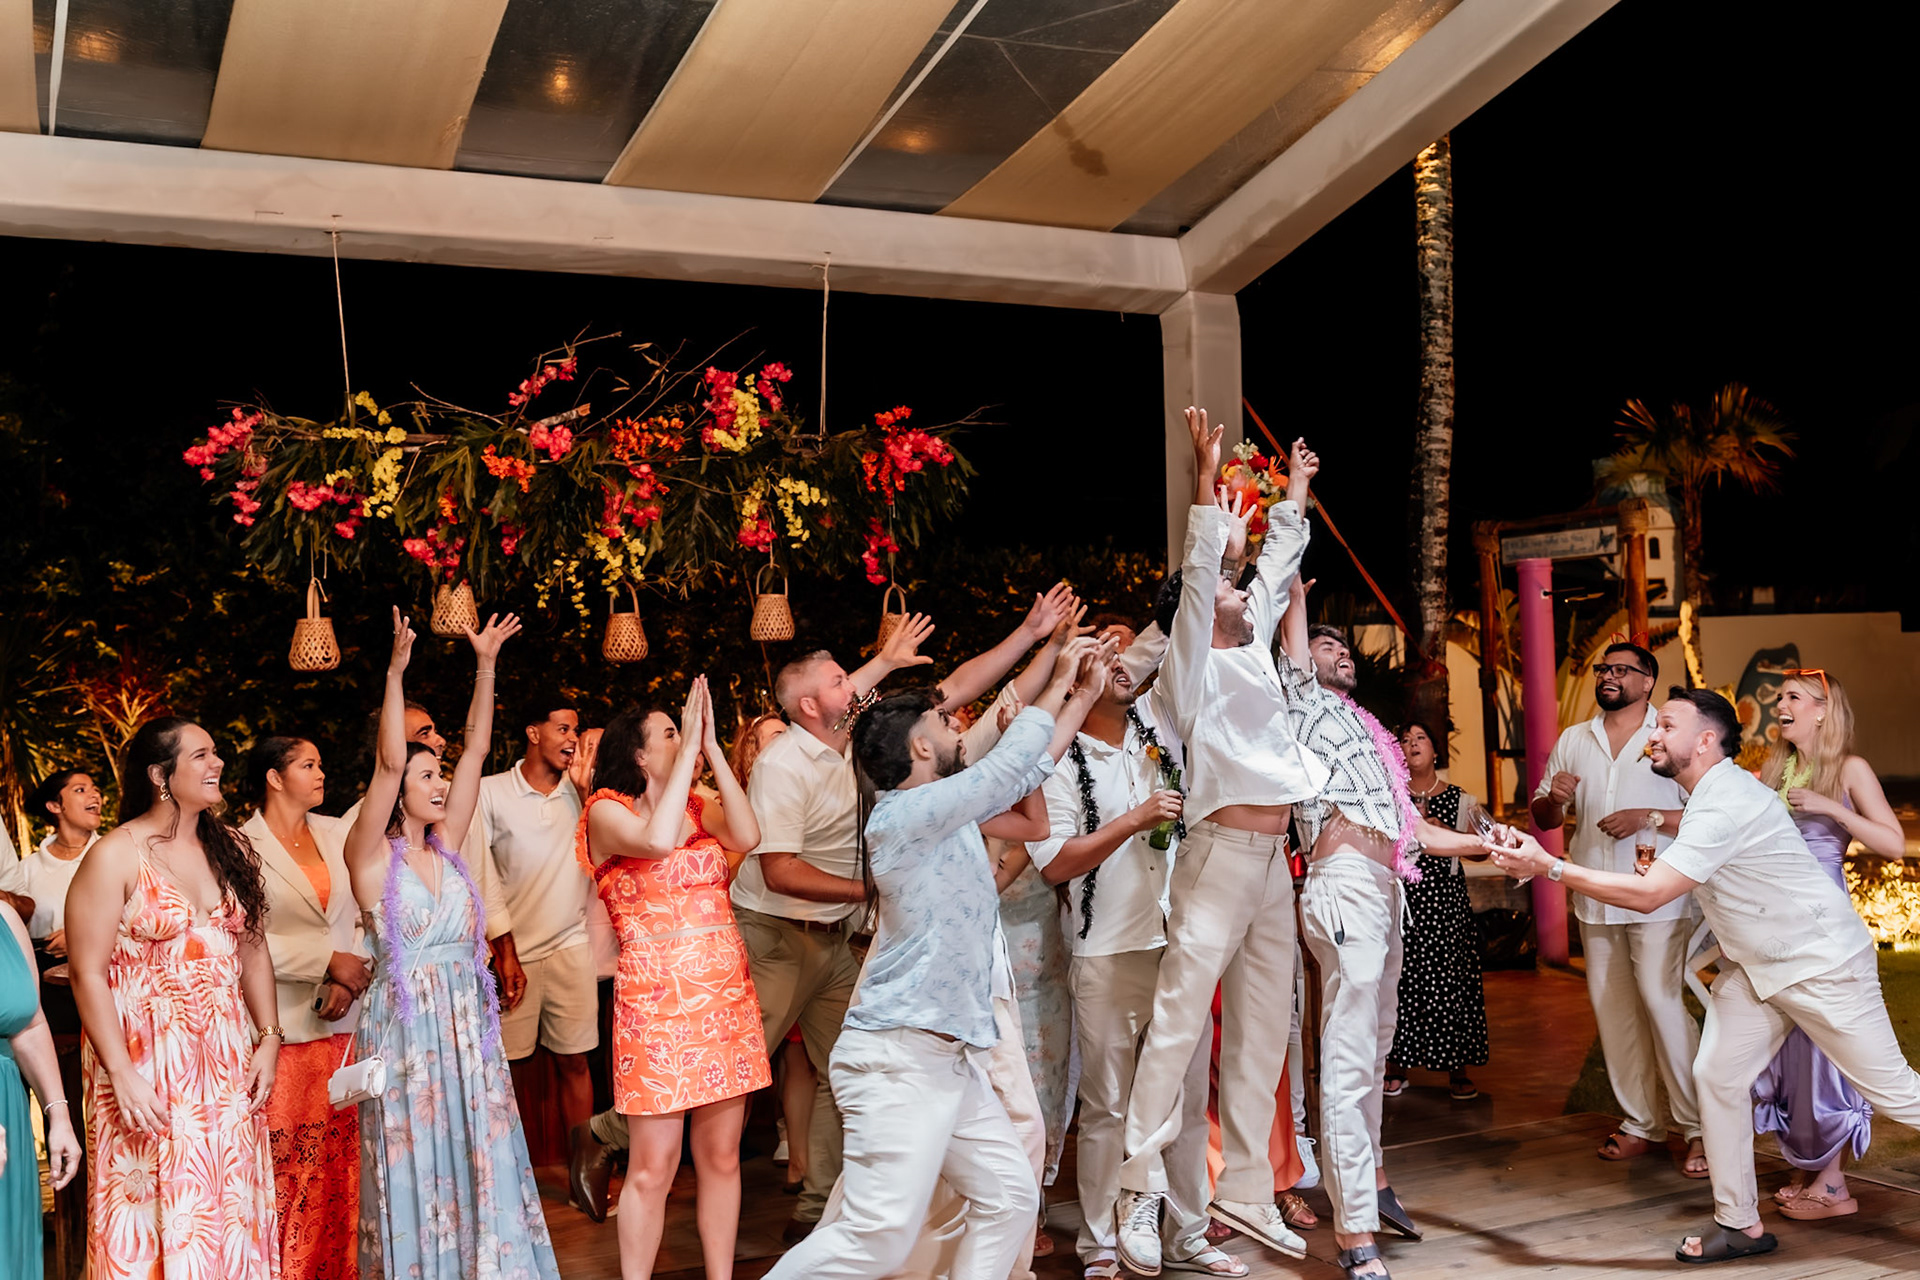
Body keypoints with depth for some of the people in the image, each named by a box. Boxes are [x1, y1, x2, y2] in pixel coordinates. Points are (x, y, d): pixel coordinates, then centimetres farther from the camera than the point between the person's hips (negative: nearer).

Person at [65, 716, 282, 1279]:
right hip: (147, 1060, -5)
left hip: (228, 1061, 5)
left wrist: (268, 1038, 4)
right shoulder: (116, 856, -9)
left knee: (232, 1208, 8)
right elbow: (87, 972, -12)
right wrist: (122, 1074, -16)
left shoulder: (230, 848, 9)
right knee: (157, 1214, 1)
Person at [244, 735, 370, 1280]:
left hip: (345, 1024, 4)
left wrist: (351, 979, -6)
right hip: (284, 1028, -4)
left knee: (340, 1158, 6)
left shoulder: (338, 835, 11)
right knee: (285, 1165, -2)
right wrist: (329, 960, -12)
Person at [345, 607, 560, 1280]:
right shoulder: (370, 854, -4)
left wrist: (486, 666, 4)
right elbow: (388, 761, -17)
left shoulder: (446, 846, 9)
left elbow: (477, 750, 7)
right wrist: (395, 672, -23)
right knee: (416, 1174, 2)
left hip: (467, 1027, 5)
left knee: (477, 1166, 7)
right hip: (404, 1028, -5)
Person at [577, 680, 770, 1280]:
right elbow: (656, 841, -23)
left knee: (721, 1156, 10)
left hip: (727, 992, 5)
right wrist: (691, 748, -16)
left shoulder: (697, 805, 13)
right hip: (657, 997, -5)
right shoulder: (607, 810, -1)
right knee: (653, 1167, -2)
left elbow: (748, 835, -8)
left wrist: (713, 748, -8)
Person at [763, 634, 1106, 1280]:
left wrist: (1082, 697, 25)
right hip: (900, 1059, -10)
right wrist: (1059, 682, -1)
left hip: (951, 1058, 10)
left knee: (1010, 1196, 7)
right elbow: (1009, 764, -13)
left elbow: (1026, 769, 25)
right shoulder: (902, 814, -13)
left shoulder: (944, 813, 14)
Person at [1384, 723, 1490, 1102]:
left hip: (1445, 895, 0)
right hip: (1399, 893, 0)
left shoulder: (1460, 799, 10)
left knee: (1450, 976, -4)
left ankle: (1457, 1070, 4)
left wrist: (1446, 833, -9)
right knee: (1399, 975, -3)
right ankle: (1396, 1067, 6)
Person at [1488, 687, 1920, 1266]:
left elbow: (1647, 894, -34)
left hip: (1821, 961, -9)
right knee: (1718, 1076, 0)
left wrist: (1548, 866, -34)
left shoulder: (1726, 805, -29)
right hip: (1752, 967, 9)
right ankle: (1740, 1224, 9)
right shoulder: (1708, 795, 2)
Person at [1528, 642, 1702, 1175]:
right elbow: (1543, 818, 17)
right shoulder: (1572, 741, 14)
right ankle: (1642, 1121, 18)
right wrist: (1553, 798, -5)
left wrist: (1650, 817, -18)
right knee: (1613, 1011, 7)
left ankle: (1698, 1127, -1)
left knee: (1662, 1003, -11)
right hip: (1596, 898, 5)